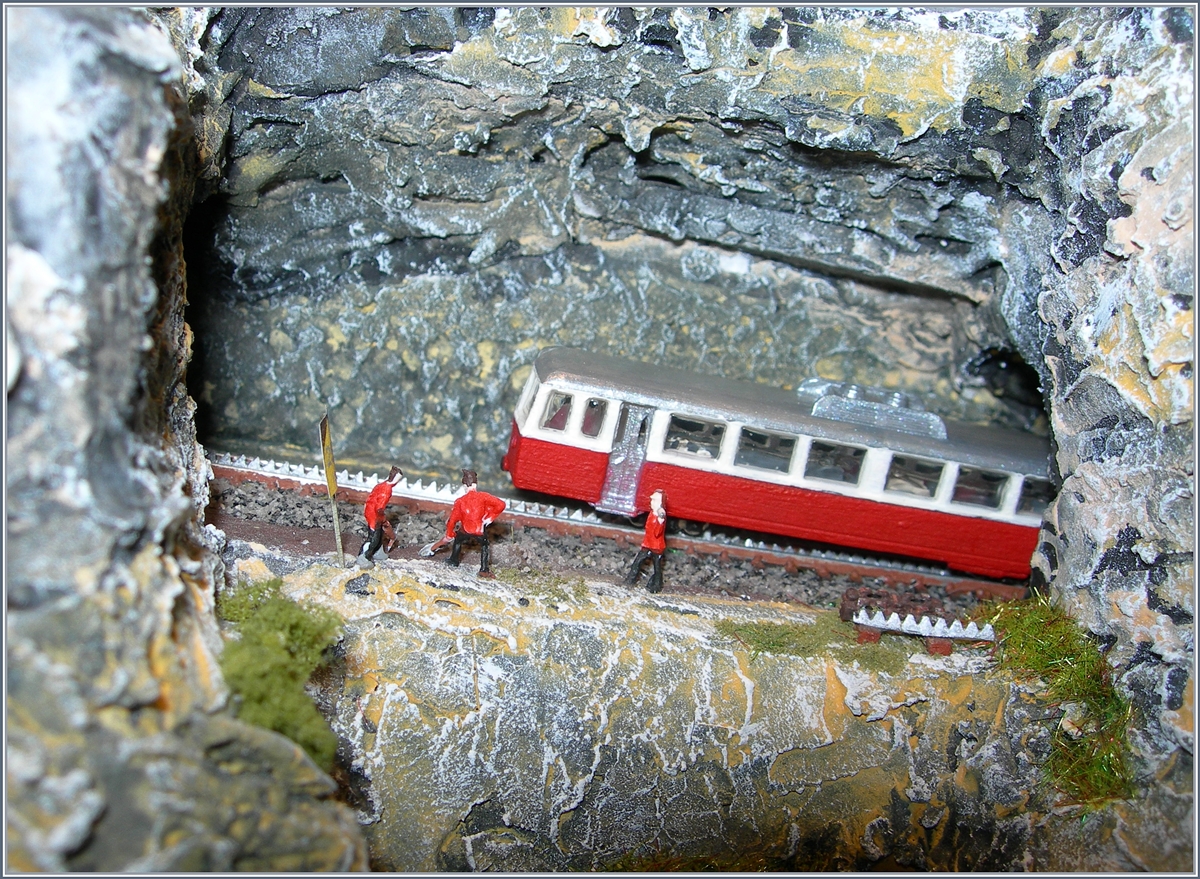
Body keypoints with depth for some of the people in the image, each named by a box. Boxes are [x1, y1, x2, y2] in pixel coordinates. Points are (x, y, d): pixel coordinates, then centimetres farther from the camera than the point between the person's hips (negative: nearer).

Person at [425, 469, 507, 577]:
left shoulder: (460, 501, -7)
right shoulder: (483, 496, -11)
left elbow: (453, 519, -4)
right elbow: (500, 505, -18)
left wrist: (449, 534, 8)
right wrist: (490, 517, -6)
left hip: (465, 530, 2)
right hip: (479, 531, -2)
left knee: (457, 540, 32)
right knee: (485, 547, 21)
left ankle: (454, 561, 43)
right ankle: (484, 570, 13)